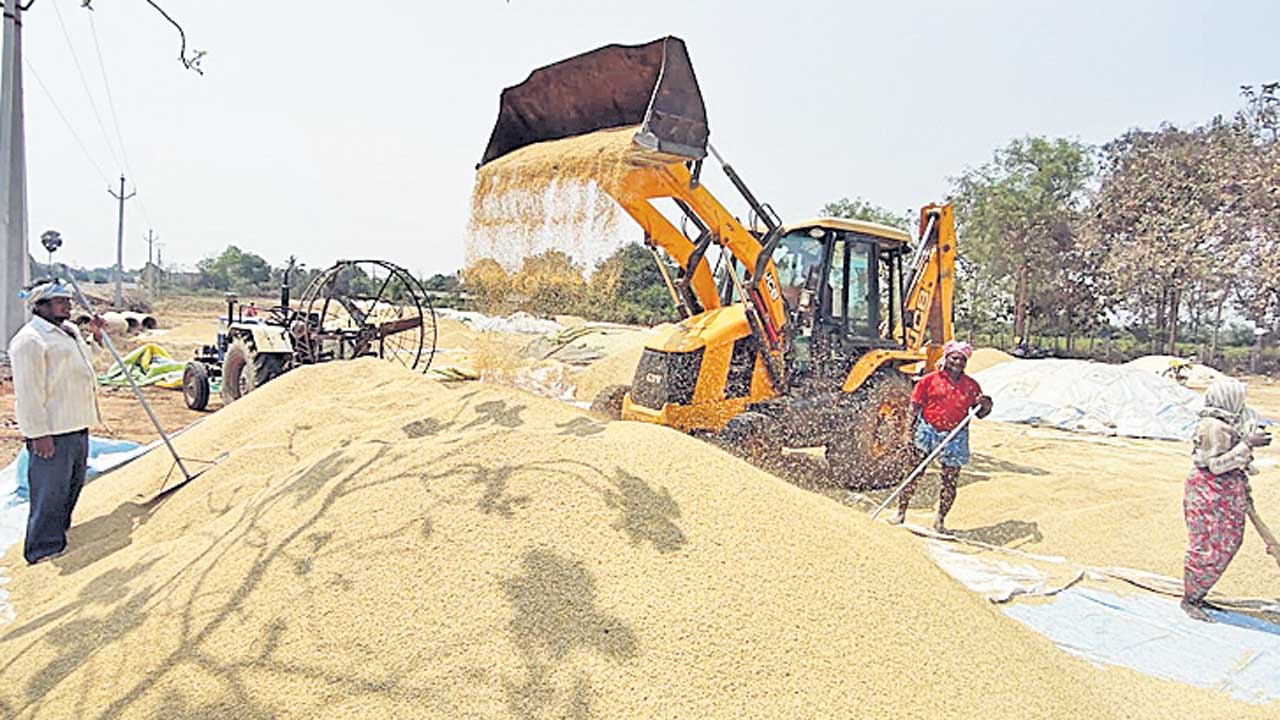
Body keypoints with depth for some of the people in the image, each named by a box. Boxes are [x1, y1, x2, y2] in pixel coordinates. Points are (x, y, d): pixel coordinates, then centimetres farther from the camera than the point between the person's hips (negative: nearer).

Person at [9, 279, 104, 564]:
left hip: (77, 426, 10)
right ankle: (44, 550, 5)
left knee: (73, 486, 20)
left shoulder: (70, 331, 15)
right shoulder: (29, 339, -15)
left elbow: (85, 363, 36)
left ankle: (58, 536, 36)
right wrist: (39, 433, -23)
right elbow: (28, 392, -19)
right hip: (51, 432, -10)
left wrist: (97, 335, 20)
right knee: (50, 492, -5)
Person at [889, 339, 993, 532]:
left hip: (955, 438, 2)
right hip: (927, 432, -2)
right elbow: (915, 405, 1)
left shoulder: (971, 385, 9)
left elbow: (981, 413, 15)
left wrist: (985, 404, -7)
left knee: (950, 481, 3)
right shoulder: (930, 380, 0)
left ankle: (940, 520, 17)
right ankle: (901, 513, 6)